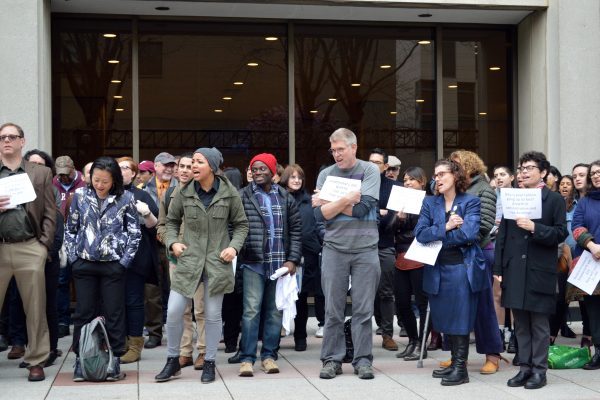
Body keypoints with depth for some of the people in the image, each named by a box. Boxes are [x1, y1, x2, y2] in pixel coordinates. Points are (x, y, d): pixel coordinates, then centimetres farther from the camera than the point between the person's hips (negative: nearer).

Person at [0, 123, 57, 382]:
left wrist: (43, 246, -4)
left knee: (35, 309, 4)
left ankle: (36, 361, 13)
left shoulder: (41, 173, 10)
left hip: (30, 249, 0)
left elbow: (50, 213, 6)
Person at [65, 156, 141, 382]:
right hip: (84, 263, 2)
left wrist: (125, 260, -5)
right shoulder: (80, 196, 3)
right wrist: (73, 256, 1)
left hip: (113, 264, -1)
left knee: (114, 313, 3)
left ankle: (114, 361, 12)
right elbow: (70, 229, 9)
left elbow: (134, 232, 1)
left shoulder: (125, 198, -2)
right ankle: (81, 360, 13)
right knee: (84, 312, 6)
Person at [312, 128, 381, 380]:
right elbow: (320, 215, -5)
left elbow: (361, 209, -13)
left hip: (365, 249, -1)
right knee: (333, 309, 4)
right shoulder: (326, 174, 6)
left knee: (363, 309, 2)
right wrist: (345, 200, -17)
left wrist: (328, 203, -7)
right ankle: (332, 359, 13)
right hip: (334, 249, 2)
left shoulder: (370, 171, 0)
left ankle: (363, 360, 11)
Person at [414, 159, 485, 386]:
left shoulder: (471, 202, -2)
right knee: (444, 318, 10)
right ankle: (455, 362, 23)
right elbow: (420, 234, -4)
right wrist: (446, 227, -15)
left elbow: (469, 233, -17)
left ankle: (461, 367, 5)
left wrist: (435, 235, -8)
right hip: (437, 268, 5)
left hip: (462, 267, -5)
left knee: (460, 317, -2)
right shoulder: (429, 203, 9)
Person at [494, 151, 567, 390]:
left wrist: (534, 228, -21)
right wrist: (498, 268, 5)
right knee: (520, 323, 9)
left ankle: (539, 370, 11)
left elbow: (561, 233, -7)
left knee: (539, 323, 3)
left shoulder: (554, 200, 0)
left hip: (540, 271, -4)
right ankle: (525, 367, 18)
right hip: (515, 270, 4)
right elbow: (502, 234, 9)